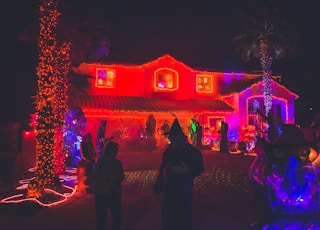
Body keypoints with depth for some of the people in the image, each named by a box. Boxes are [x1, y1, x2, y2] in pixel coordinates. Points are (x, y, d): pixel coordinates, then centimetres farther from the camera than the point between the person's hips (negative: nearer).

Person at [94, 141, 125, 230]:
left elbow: (122, 177, 8)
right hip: (102, 193, -3)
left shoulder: (118, 163, 7)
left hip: (115, 193, 3)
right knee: (101, 217, 4)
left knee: (117, 217, 3)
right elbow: (97, 177, -9)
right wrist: (110, 178, -15)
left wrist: (115, 179, -12)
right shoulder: (101, 161, -4)